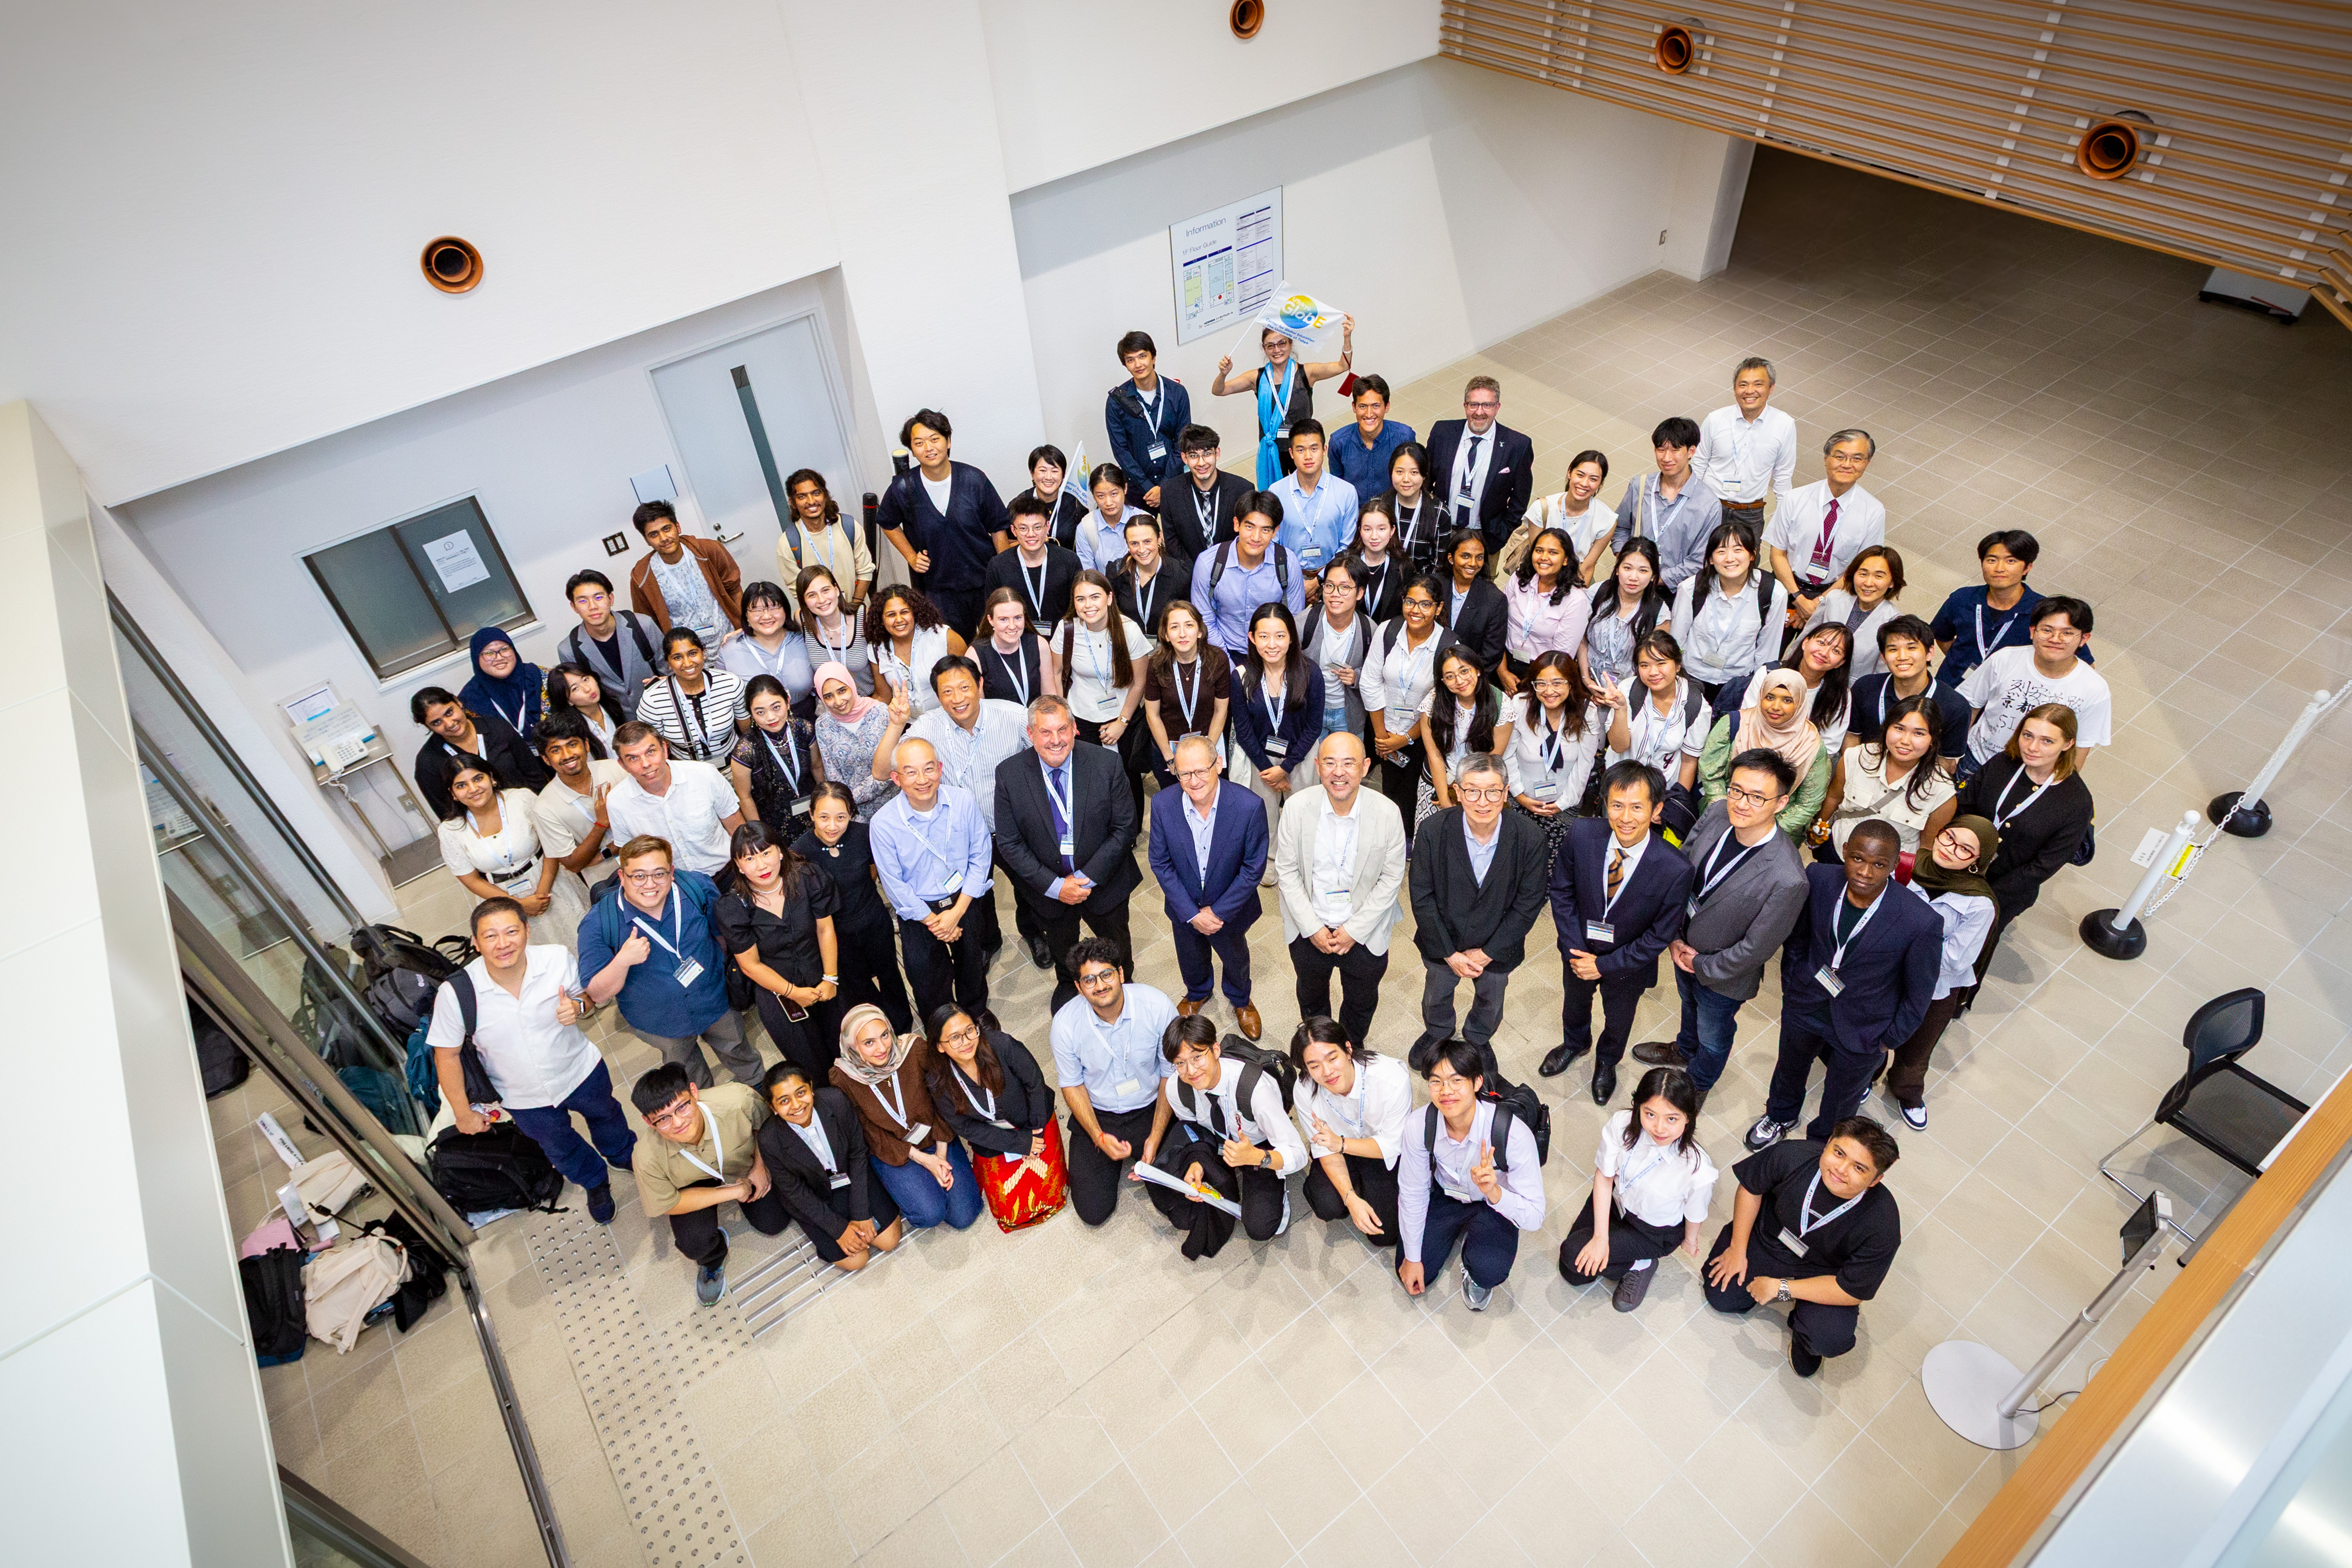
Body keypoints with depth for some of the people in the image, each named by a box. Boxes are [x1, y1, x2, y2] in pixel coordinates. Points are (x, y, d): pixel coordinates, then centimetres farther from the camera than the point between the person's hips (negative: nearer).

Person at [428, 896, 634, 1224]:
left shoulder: (559, 959, -30)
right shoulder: (455, 994, -31)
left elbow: (585, 993, -7)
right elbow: (447, 1055, -15)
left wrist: (578, 1007, -31)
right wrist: (463, 1112, -7)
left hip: (581, 1072, 1)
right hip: (524, 1099, 0)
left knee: (606, 1116, 32)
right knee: (560, 1149, 28)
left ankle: (623, 1155, 69)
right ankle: (595, 1181, 63)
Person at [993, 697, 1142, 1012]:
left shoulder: (1106, 764, -22)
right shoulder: (1009, 774, -20)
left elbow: (1125, 828, -16)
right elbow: (1009, 843, -14)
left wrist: (1088, 877, -21)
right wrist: (1054, 885, -19)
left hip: (1104, 882, -1)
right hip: (1048, 888, 1)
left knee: (1116, 950, 25)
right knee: (1061, 948, 30)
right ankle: (1068, 984, 63)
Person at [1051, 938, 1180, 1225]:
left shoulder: (1158, 1006, -23)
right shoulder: (1066, 1023, -20)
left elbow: (1172, 1074, -10)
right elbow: (1072, 1085, -4)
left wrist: (1156, 1137, -14)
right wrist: (1099, 1137, -15)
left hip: (1150, 1109, 0)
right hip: (1097, 1115, 1)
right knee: (1093, 1211, -4)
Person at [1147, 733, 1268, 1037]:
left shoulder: (1248, 806, -31)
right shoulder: (1163, 804, -25)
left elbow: (1253, 869, -20)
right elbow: (1161, 863, -14)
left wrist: (1218, 912, -18)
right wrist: (1192, 914, -16)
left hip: (1229, 908, -1)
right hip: (1184, 907, 2)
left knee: (1236, 959, 28)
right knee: (1191, 961, 30)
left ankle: (1240, 1000, 61)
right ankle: (1197, 994, 64)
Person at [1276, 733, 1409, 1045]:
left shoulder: (1388, 813, -20)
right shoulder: (1297, 807, -19)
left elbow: (1391, 878, -12)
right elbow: (1286, 870, -10)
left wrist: (1354, 930, -14)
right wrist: (1312, 928, -13)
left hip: (1365, 931, 0)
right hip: (1309, 928, 1)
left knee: (1362, 1001, 24)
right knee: (1312, 997, 28)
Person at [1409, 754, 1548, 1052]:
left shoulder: (1530, 839, -26)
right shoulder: (1433, 832, -26)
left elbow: (1528, 904, -17)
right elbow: (1422, 898, -17)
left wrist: (1487, 953, -15)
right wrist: (1449, 953, -15)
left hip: (1497, 949, 0)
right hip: (1443, 944, 0)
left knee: (1490, 1003, 29)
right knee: (1436, 996, 29)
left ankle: (1478, 1040, 62)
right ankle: (1437, 1034, 62)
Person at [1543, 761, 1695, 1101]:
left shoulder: (1675, 870, -33)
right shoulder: (1581, 834, -28)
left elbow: (1660, 936, -19)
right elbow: (1562, 891, -12)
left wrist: (1605, 965, -18)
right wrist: (1575, 949, -16)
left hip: (1627, 963, -2)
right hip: (1579, 949, 2)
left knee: (1618, 1022, 29)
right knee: (1574, 1005, 32)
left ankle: (1607, 1061, 62)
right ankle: (1575, 1043, 66)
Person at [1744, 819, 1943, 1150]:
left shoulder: (1921, 922, -33)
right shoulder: (1818, 879, -24)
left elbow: (1918, 995, -15)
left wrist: (1889, 1040, -6)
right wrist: (1790, 986, 4)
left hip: (1862, 1029, -2)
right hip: (1805, 1004, 3)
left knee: (1841, 1100, 25)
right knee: (1789, 1068, 32)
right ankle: (1780, 1116, 64)